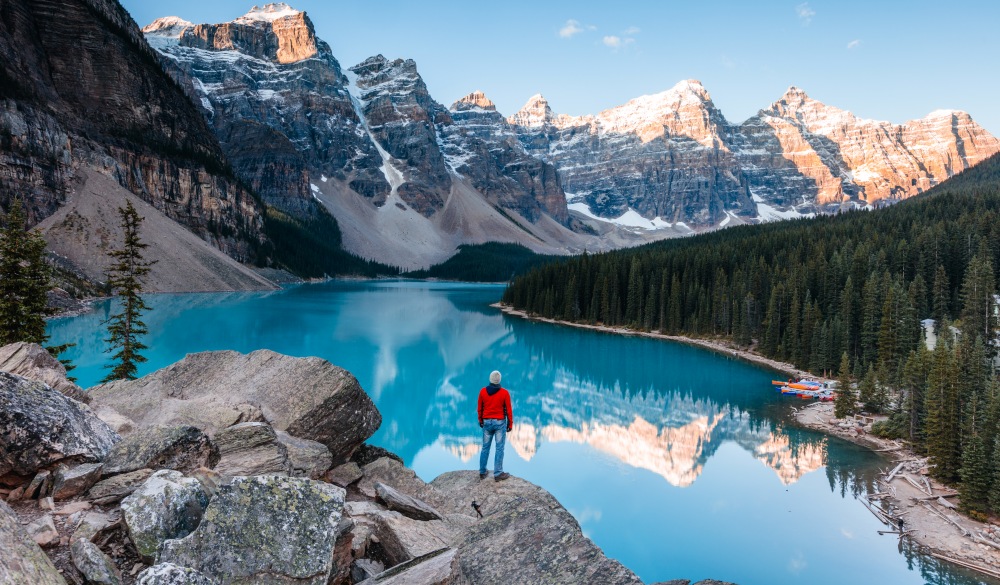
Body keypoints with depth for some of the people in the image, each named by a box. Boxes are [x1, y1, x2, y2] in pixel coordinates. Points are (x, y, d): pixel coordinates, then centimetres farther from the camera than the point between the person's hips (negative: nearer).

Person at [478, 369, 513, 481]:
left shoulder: (483, 391, -4)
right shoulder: (505, 393, -11)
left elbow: (479, 408, 5)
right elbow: (508, 410, -7)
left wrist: (480, 421, 19)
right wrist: (510, 424, 2)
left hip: (487, 422, 3)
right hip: (500, 423, -3)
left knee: (485, 448, 12)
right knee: (499, 448, 2)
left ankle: (482, 472, 18)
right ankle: (498, 474, 3)